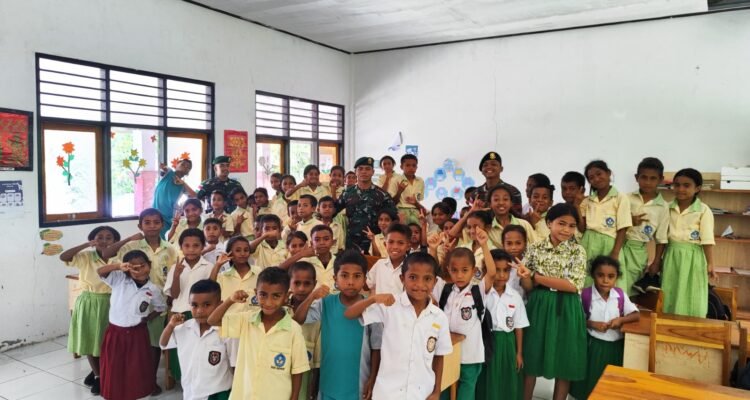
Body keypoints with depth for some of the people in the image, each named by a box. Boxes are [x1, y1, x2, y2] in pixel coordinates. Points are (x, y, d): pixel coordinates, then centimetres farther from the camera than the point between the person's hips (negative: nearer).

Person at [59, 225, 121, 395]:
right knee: (90, 341, 13)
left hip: (110, 304, 0)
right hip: (89, 303, 0)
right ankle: (98, 375, 34)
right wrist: (86, 245, -26)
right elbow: (63, 257, -22)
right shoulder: (86, 256, -8)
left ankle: (99, 372, 31)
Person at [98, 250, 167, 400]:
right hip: (115, 332, 1)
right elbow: (100, 272, -18)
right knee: (114, 368, 12)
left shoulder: (153, 290, -5)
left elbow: (161, 307, 11)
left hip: (137, 333, 0)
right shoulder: (119, 280, -6)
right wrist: (118, 266, -33)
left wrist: (147, 318, 2)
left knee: (139, 367, 11)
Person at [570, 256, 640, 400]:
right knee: (590, 382, 7)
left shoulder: (620, 295, -3)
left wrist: (621, 319, -15)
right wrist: (592, 324, -20)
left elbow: (636, 314, 2)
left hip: (616, 345, 3)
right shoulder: (585, 295, -13)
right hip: (593, 345, -3)